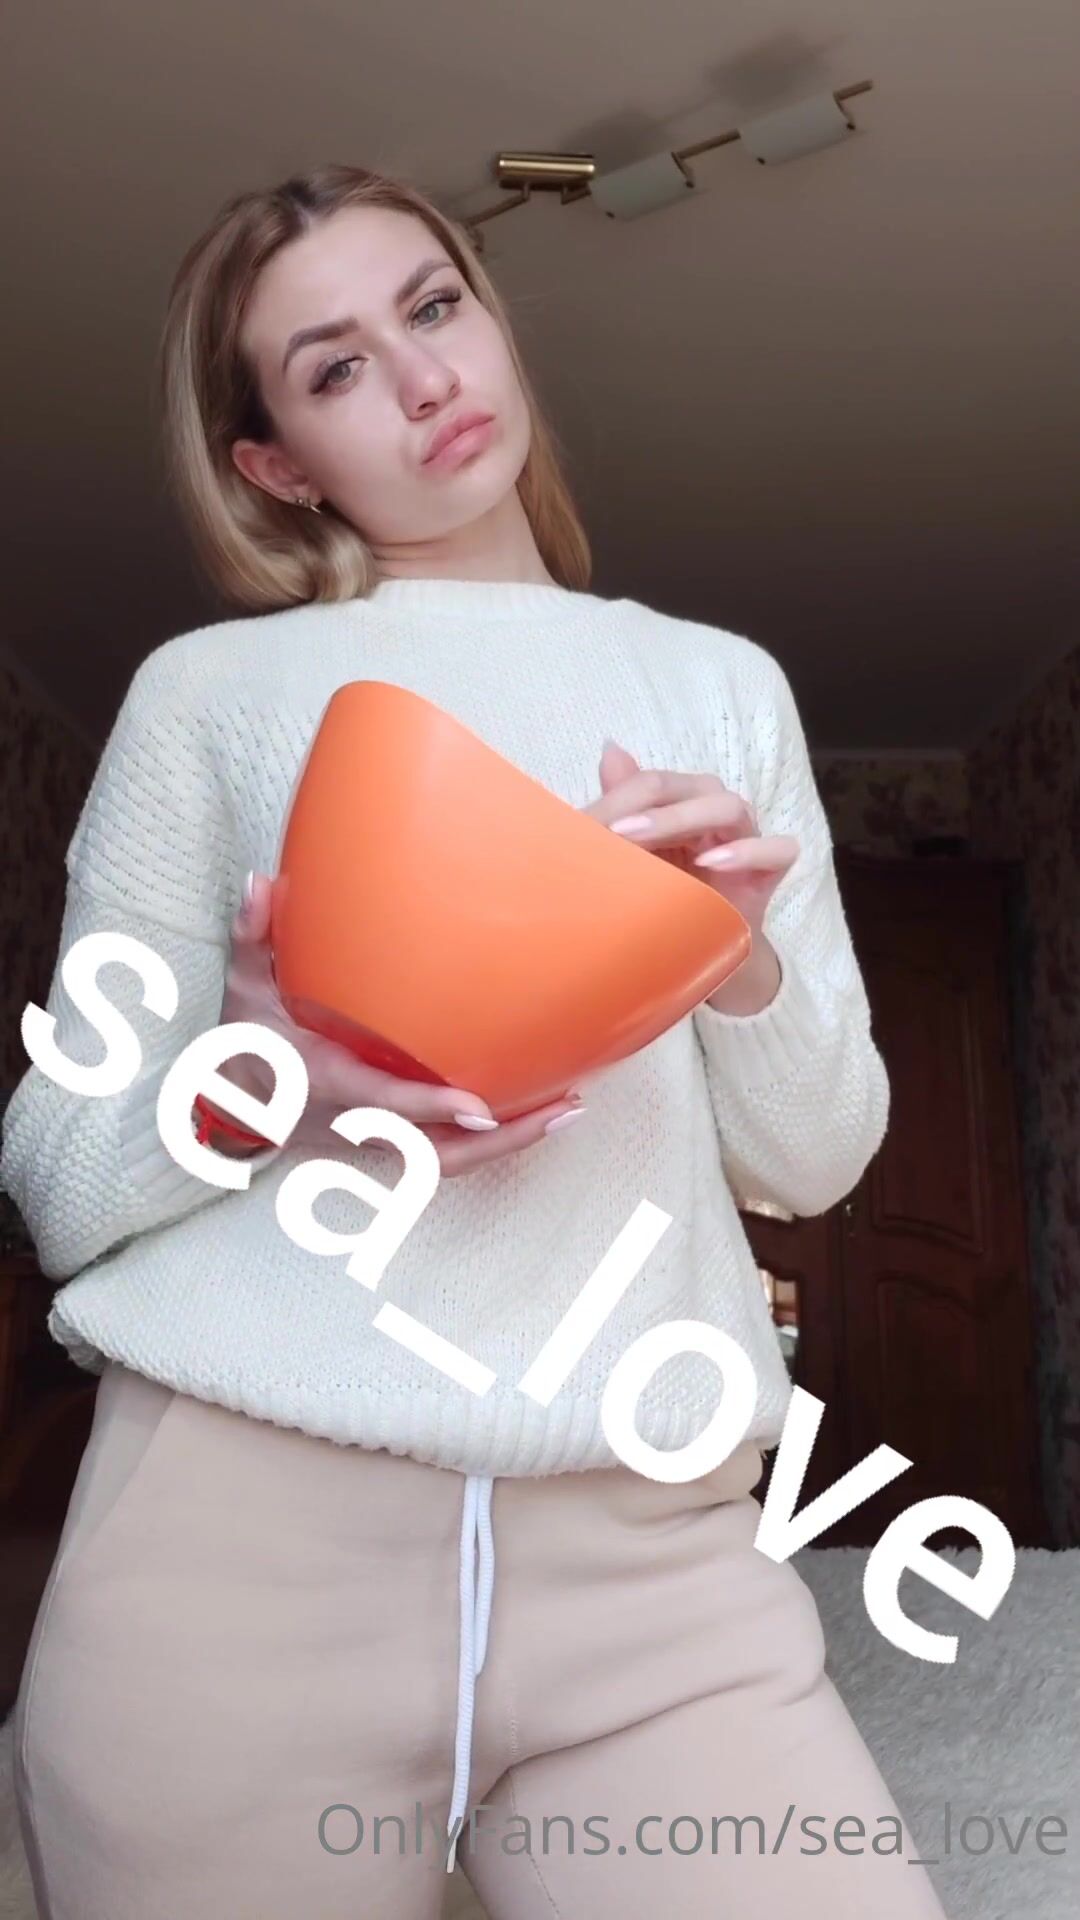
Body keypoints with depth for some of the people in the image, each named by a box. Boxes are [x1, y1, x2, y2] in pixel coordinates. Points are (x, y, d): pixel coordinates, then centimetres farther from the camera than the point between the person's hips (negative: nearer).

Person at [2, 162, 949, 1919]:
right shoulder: (209, 690, 5)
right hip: (240, 1524, -1)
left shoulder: (723, 685, 12)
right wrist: (254, 1084, -17)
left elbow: (813, 1161, 9)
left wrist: (741, 960, -11)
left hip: (654, 1545, 2)